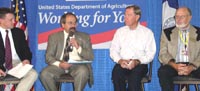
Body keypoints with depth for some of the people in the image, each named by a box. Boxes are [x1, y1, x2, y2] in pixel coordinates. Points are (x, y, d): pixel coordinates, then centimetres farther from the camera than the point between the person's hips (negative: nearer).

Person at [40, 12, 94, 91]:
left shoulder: (84, 37, 15)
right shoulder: (54, 37, 14)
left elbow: (91, 57, 9)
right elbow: (48, 57, 5)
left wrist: (78, 47, -8)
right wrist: (59, 64, -16)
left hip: (78, 65, 0)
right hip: (59, 65, 1)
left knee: (83, 71, -35)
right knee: (44, 74, -28)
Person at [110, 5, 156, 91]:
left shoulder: (147, 32, 9)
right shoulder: (120, 31, 17)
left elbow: (150, 53, 2)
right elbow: (113, 50, 10)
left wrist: (137, 61, -17)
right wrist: (120, 60, -11)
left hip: (139, 65, -2)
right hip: (122, 64, 2)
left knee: (134, 75, -36)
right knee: (116, 72, -33)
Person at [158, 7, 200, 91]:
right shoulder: (167, 33, 11)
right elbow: (163, 54, 3)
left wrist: (191, 67, -17)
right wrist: (175, 66, -16)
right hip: (173, 65, 0)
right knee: (162, 71, -31)